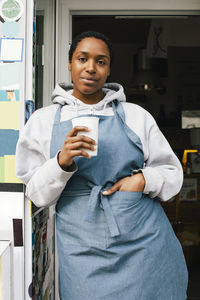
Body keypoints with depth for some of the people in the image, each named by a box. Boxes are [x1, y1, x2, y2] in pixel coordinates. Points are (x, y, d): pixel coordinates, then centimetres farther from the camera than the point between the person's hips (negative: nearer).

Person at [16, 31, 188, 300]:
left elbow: (173, 172, 11)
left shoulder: (136, 115, 6)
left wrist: (143, 179, -10)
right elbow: (37, 194, 3)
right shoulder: (44, 120, 6)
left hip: (145, 243, 1)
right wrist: (62, 162, -15)